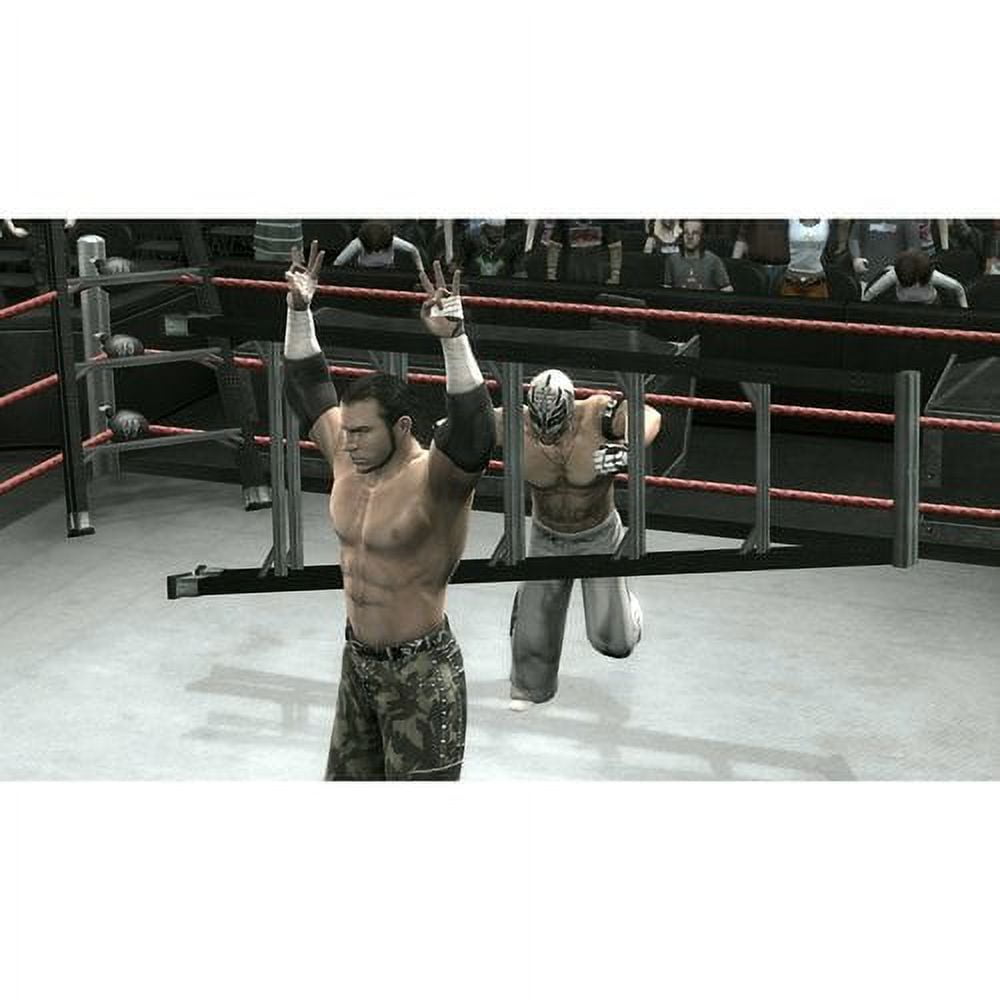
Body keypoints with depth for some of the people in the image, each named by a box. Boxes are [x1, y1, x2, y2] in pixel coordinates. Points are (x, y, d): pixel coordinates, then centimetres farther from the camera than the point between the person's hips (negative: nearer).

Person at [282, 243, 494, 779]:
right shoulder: (348, 458, 0)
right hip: (358, 659, 8)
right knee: (347, 780, 19)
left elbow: (473, 429, -42)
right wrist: (299, 309, 2)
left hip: (421, 670, -8)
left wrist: (453, 338, -50)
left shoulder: (435, 479, -21)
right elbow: (307, 384, 11)